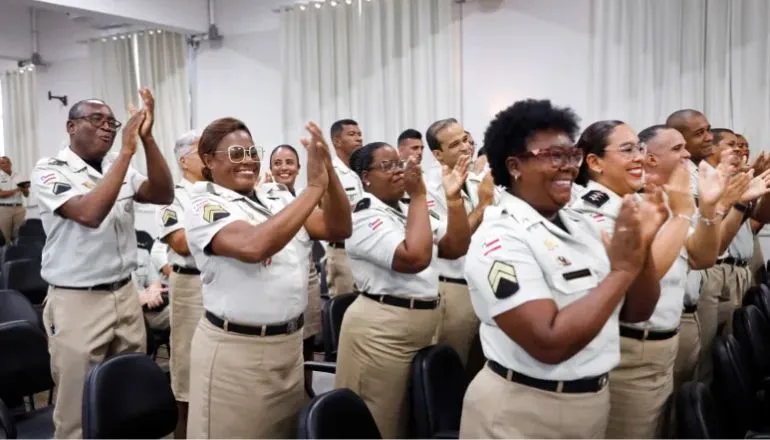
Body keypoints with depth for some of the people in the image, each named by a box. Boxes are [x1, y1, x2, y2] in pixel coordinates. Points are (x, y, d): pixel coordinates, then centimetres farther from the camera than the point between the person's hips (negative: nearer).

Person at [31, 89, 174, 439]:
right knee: (79, 410, 6)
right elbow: (89, 214, -24)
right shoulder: (49, 170, -7)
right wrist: (127, 150, -23)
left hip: (125, 295, 5)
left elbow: (163, 195, -6)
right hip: (76, 303, -5)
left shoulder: (120, 169, 9)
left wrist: (147, 138, -16)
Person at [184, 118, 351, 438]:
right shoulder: (205, 207, -11)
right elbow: (253, 246, -30)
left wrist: (328, 171, -17)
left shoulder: (278, 198, 7)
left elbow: (339, 230, -2)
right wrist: (314, 187, -26)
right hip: (234, 349, -6)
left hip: (290, 342, 6)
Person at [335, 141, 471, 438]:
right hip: (381, 329, -8)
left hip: (421, 327, 8)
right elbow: (415, 257, -28)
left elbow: (456, 247, 7)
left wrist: (454, 197, -3)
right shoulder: (365, 217, -14)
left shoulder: (410, 211, 12)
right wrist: (418, 196, -21)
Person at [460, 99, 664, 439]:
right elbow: (550, 343, -28)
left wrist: (643, 246, -10)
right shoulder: (499, 238, -20)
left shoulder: (582, 225, 3)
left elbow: (636, 312, 6)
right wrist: (623, 269, -23)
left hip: (593, 402, 7)